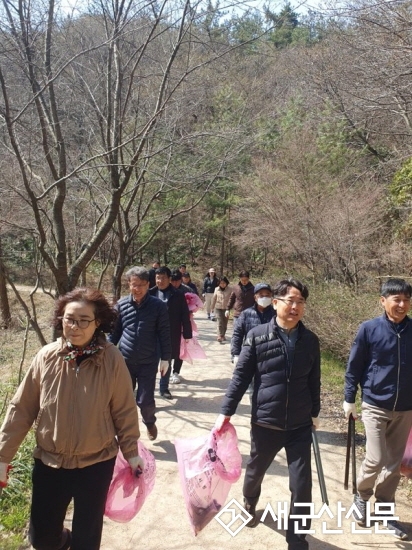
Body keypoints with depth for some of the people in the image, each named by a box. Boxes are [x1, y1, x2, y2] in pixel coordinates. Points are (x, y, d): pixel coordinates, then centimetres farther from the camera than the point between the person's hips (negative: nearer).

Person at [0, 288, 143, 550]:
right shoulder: (46, 357, -12)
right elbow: (21, 409, -4)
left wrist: (131, 451, 0)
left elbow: (124, 410, -7)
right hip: (49, 461, 2)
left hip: (96, 463, -2)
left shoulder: (112, 359, -17)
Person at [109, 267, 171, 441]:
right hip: (125, 361, 2)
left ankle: (150, 423, 36)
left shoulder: (158, 306, -8)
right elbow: (114, 331, 6)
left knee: (145, 400, 2)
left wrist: (165, 358, -3)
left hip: (148, 362, -2)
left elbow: (164, 334, -3)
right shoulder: (121, 305, -2)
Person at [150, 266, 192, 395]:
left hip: (172, 335, 0)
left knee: (167, 361, 14)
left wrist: (187, 334, -3)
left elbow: (185, 316, -2)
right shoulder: (151, 293, -3)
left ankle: (164, 388, 29)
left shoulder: (178, 295, -4)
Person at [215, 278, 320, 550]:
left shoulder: (311, 340, -3)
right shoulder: (258, 336, -11)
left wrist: (315, 413, 16)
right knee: (255, 471, 23)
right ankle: (249, 505, 56)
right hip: (265, 423, 0)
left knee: (302, 486, 1)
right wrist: (226, 412, -6)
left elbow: (314, 381, 8)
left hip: (300, 426, 1)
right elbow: (241, 376, -6)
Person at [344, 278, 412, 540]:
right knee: (376, 460, -5)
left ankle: (384, 508, 33)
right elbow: (354, 366, -4)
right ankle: (362, 497, 25)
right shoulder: (369, 329, -11)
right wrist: (349, 399, -1)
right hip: (376, 407, -3)